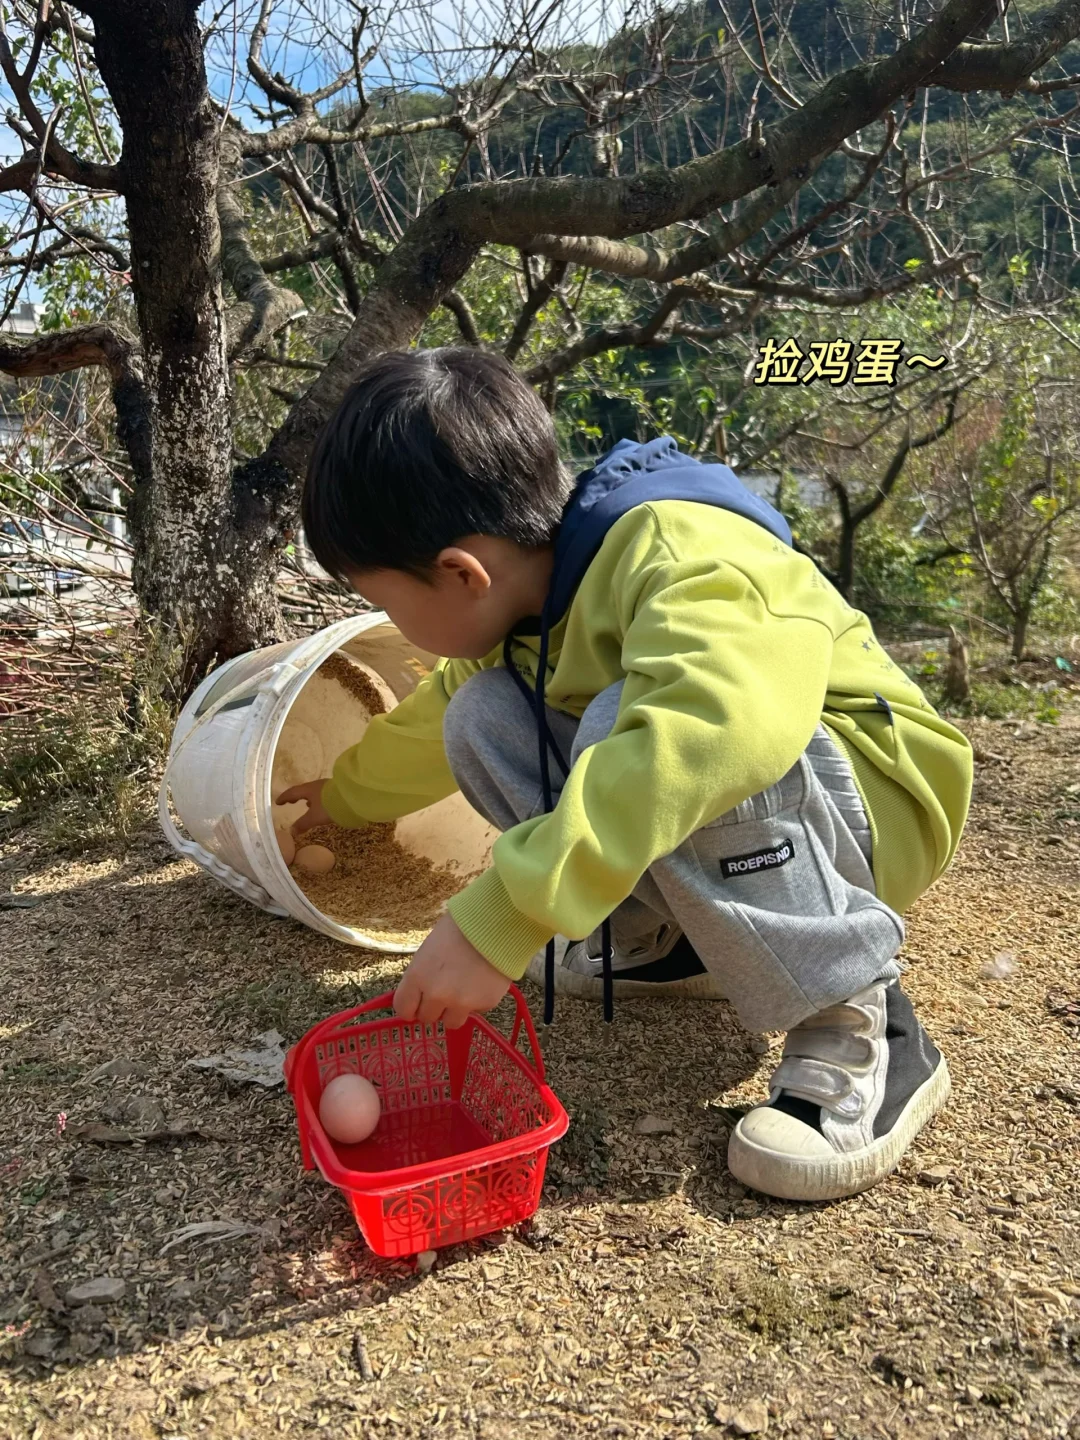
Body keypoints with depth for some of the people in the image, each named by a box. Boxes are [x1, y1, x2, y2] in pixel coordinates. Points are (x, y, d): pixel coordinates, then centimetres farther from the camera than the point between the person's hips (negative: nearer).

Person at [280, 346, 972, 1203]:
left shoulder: (677, 554, -28)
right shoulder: (518, 595, 0)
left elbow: (724, 719, -50)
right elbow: (431, 726, 20)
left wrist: (502, 919, -49)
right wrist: (342, 794, 35)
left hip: (875, 804, -7)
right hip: (745, 833, 7)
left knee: (633, 732, -36)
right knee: (485, 719, -6)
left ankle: (859, 1029, -22)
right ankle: (657, 942, 2)